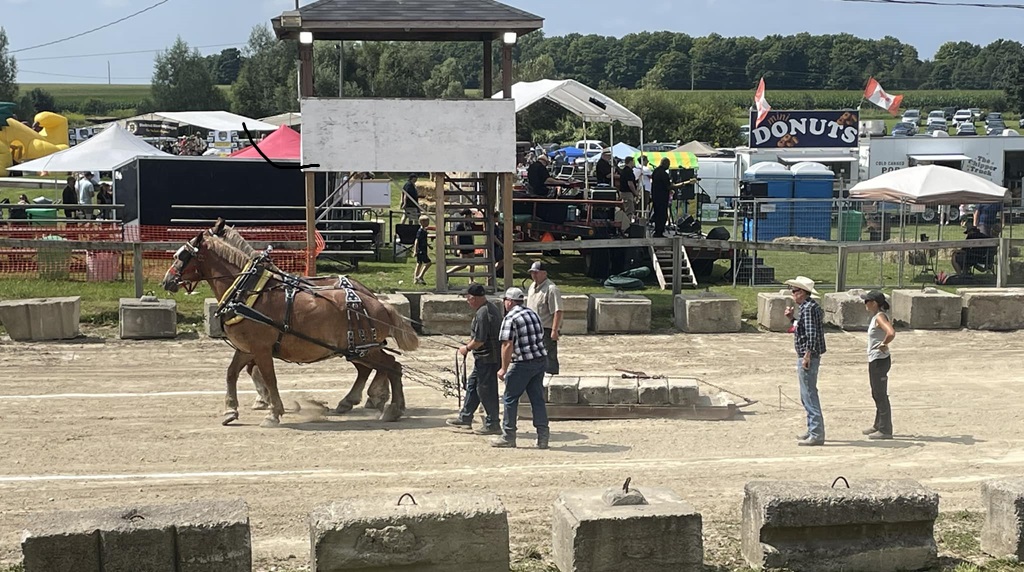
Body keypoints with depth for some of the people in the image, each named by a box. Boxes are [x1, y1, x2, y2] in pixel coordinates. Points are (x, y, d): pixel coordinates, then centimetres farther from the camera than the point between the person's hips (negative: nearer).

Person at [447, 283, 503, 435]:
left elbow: (479, 340, -25)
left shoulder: (482, 314, -22)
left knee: (485, 390, -1)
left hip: (487, 358, -11)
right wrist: (470, 344, 16)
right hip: (489, 357, 11)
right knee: (472, 384, 19)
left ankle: (492, 424, 7)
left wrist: (467, 348, -8)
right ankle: (465, 417, 28)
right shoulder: (490, 307, 11)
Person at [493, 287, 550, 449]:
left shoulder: (510, 318, -11)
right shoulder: (533, 314, 13)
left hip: (523, 363, -7)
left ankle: (508, 436, 8)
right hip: (541, 360, 7)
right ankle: (543, 435, 6)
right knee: (537, 398, 9)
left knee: (510, 398, 4)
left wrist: (504, 368, -11)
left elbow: (507, 345, -16)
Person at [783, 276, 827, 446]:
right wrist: (792, 318, 11)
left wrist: (807, 356, -23)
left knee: (809, 395, -8)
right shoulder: (809, 306, 15)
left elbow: (811, 334, -24)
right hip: (807, 356, 11)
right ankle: (814, 430, 25)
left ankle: (816, 434, -7)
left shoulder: (808, 308, -17)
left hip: (808, 357, -11)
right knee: (807, 395, 18)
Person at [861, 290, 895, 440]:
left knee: (881, 395, -3)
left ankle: (885, 430, 3)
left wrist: (883, 344, -19)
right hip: (874, 360, 10)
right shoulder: (876, 317, 10)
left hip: (879, 361, -10)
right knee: (877, 395, 19)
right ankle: (878, 426, 30)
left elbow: (891, 333, -34)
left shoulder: (880, 317, -18)